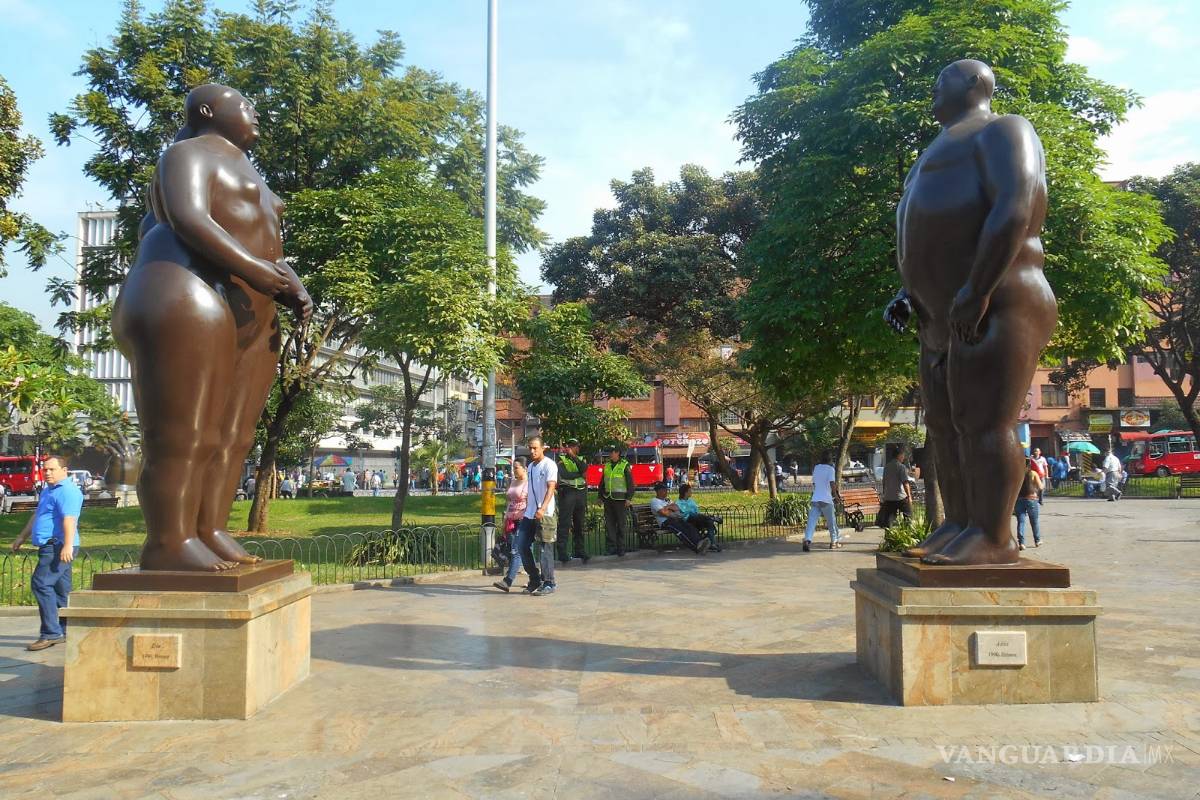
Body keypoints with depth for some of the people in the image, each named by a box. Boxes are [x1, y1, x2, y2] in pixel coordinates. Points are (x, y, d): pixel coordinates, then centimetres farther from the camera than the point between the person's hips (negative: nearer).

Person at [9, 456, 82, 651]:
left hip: (58, 547, -10)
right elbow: (36, 516, 33)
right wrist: (22, 537, 37)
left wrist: (67, 545, -34)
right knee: (61, 589, 12)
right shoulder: (47, 490, 21)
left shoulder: (68, 491, -13)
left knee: (41, 584, -15)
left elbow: (69, 519, -25)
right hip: (50, 547, 10)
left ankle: (51, 633, -14)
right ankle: (68, 632, 17)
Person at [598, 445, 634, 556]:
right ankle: (612, 547, 10)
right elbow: (602, 483, 20)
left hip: (620, 499, -5)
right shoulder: (607, 466, 14)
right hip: (608, 499, 5)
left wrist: (629, 498, -11)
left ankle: (621, 548, 6)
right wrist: (600, 496, 16)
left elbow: (630, 483, -5)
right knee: (609, 524, 5)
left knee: (622, 524, -1)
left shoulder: (625, 465, -3)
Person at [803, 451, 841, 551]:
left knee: (812, 521, -5)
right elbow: (832, 483, -15)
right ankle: (834, 542, 23)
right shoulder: (830, 469, -4)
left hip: (815, 499, 4)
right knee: (831, 521, 12)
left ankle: (807, 540, -23)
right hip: (826, 499, -4)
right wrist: (836, 495, -3)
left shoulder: (816, 468, 14)